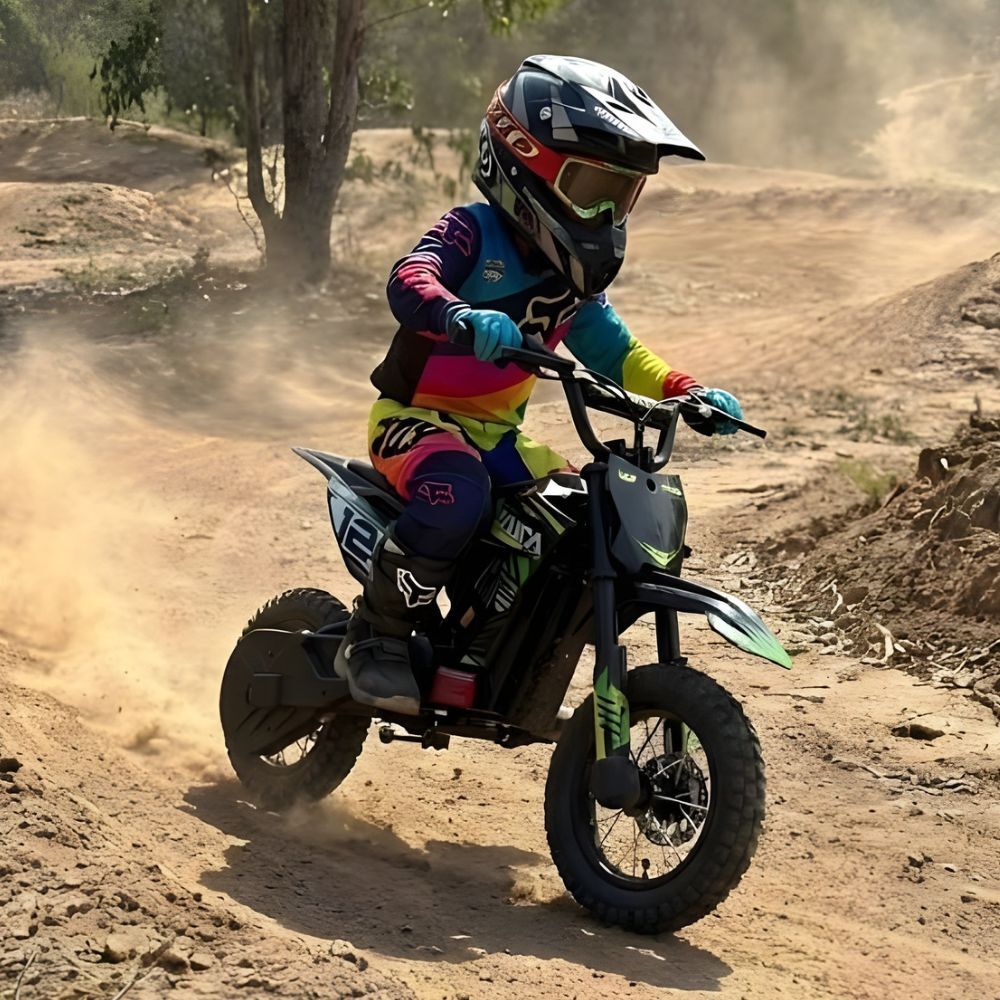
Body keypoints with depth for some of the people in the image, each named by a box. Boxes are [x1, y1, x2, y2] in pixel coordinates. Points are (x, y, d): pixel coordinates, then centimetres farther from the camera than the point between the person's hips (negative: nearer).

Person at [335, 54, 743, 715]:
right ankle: (377, 638, -21)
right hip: (416, 418, -8)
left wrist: (689, 394, 0)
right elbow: (410, 280, -32)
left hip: (497, 436, 8)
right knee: (458, 499, -38)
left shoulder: (576, 273, 10)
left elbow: (614, 351, 16)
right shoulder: (473, 232, -14)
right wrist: (461, 318, -55)